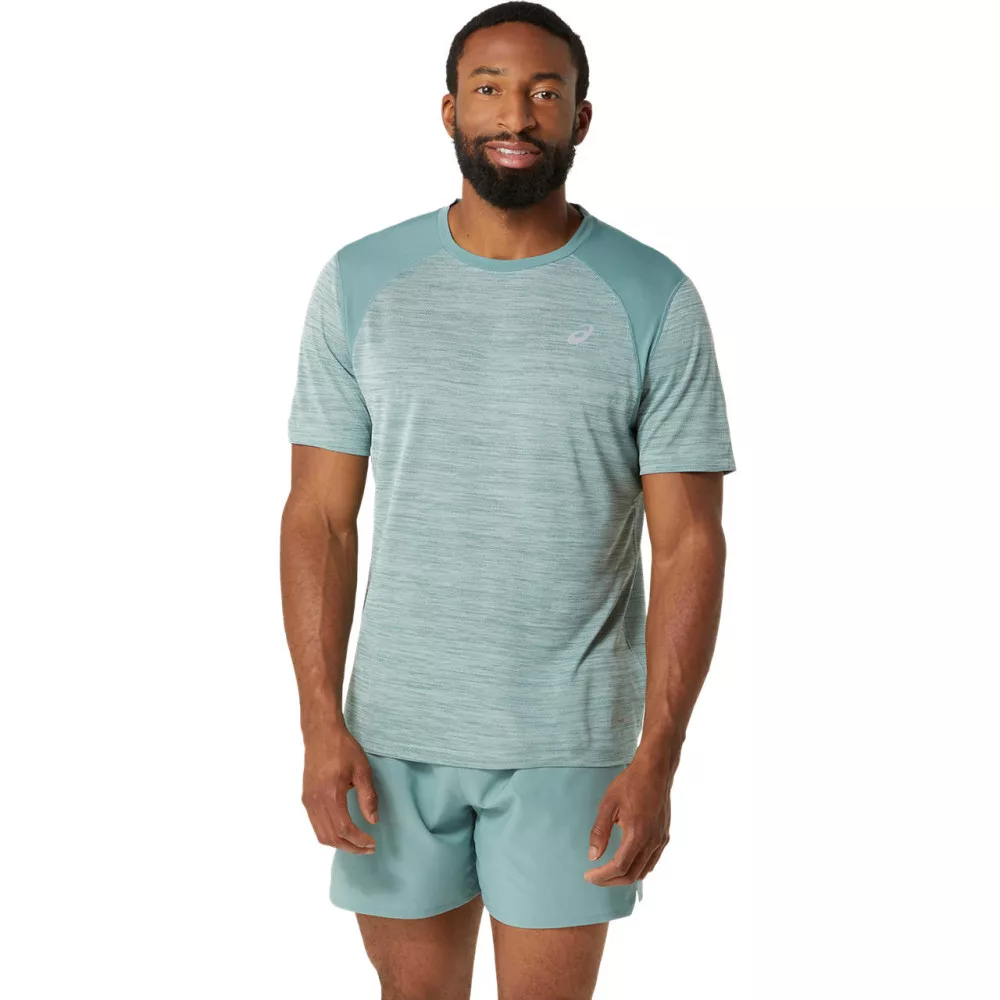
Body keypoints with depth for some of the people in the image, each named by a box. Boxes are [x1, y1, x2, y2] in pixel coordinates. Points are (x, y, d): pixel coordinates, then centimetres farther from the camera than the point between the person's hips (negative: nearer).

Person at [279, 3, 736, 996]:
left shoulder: (654, 301, -7)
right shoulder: (361, 283, -2)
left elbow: (689, 543, -7)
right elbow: (320, 519, 0)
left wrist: (657, 760, -14)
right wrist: (320, 722, -9)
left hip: (570, 742, -2)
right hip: (395, 731, 2)